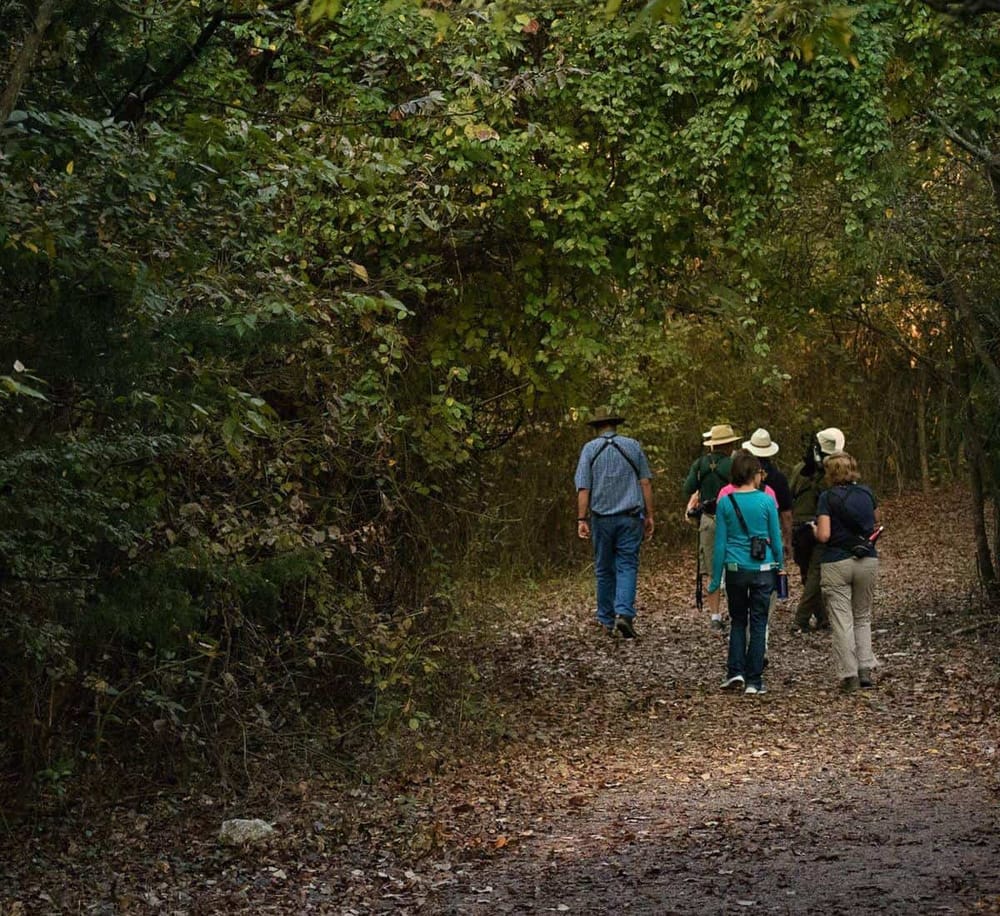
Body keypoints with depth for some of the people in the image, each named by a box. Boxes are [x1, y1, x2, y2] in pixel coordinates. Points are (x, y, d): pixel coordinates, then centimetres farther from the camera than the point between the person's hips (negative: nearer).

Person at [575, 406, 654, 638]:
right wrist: (649, 515, 8)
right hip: (630, 517, 0)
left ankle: (607, 621, 15)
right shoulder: (633, 446, 5)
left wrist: (581, 519, -5)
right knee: (627, 566, -2)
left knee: (604, 570, 10)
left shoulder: (590, 449, 1)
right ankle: (624, 613, -21)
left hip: (601, 517, 0)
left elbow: (583, 488, -5)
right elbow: (646, 483, 3)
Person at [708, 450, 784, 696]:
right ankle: (754, 681, 7)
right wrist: (780, 567, 15)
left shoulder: (725, 503, -3)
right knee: (758, 624, 6)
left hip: (735, 569, 1)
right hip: (763, 570, -1)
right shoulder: (766, 501, -6)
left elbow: (720, 544, -1)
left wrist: (716, 579, 5)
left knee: (738, 622, 17)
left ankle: (736, 673, 5)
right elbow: (776, 539, -1)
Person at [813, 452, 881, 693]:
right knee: (863, 618, 17)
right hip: (868, 561, 4)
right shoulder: (866, 493, 5)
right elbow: (876, 518, 24)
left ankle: (849, 675, -4)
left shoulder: (828, 497, -9)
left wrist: (815, 530, 5)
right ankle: (866, 670, 9)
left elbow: (823, 535, -15)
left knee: (842, 621, -1)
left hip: (836, 563, -4)